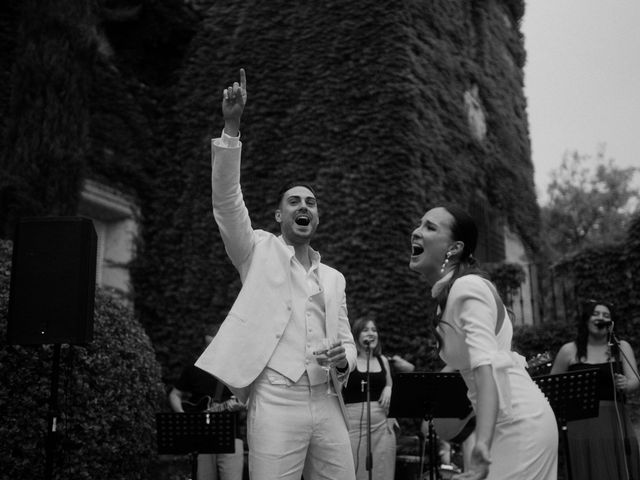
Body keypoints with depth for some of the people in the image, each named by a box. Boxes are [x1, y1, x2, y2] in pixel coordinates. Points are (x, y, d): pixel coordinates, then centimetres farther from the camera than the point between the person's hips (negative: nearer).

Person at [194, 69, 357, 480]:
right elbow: (227, 199, -6)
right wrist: (231, 126, -15)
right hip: (277, 399, -4)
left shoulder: (333, 279, 19)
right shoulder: (259, 251, 8)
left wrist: (344, 359, -4)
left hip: (327, 402, 4)